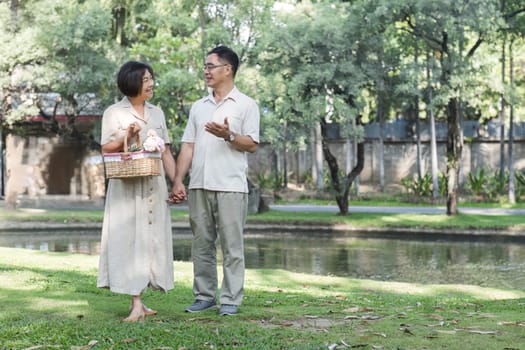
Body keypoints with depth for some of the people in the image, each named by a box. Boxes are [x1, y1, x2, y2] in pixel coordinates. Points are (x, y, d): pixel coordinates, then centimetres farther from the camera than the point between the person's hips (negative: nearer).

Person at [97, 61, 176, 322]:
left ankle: (138, 302, 8)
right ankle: (136, 304, -11)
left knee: (151, 239, 2)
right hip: (126, 186, -4)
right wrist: (126, 136, -17)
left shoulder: (157, 113, 15)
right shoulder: (114, 113, 3)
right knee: (129, 239, -8)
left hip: (154, 186, 5)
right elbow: (106, 149, -1)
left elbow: (166, 153, 15)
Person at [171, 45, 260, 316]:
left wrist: (228, 135, -21)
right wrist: (178, 180, 2)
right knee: (201, 245, 7)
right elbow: (188, 146, 12)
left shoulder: (246, 105, 3)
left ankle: (230, 300, 4)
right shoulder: (198, 106, 17)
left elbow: (252, 144, -3)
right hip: (199, 186, 5)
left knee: (232, 247, -2)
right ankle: (204, 296, 16)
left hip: (231, 186, -5)